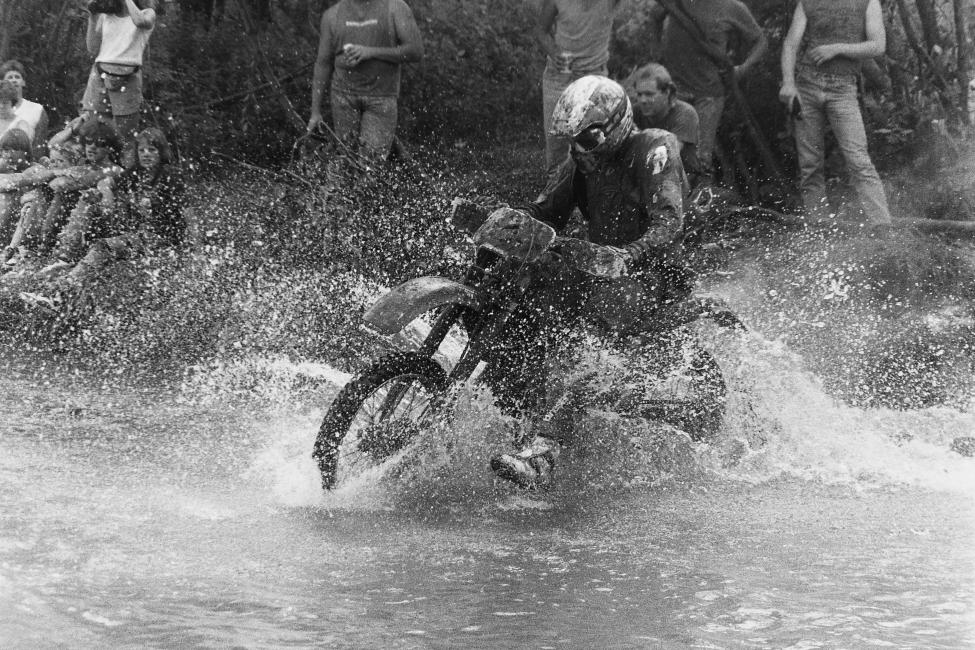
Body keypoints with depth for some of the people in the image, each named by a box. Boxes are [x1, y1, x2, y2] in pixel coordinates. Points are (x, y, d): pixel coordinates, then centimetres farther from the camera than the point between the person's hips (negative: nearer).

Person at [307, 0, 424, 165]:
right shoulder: (333, 14, 8)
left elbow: (416, 52, -7)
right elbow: (323, 64, 10)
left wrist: (371, 52, -16)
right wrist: (315, 112, 7)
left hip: (381, 97, -2)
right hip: (344, 94, 2)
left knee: (373, 160, -10)